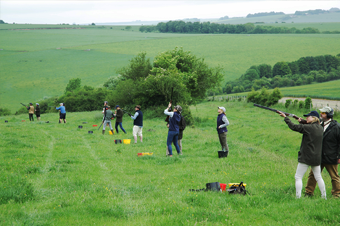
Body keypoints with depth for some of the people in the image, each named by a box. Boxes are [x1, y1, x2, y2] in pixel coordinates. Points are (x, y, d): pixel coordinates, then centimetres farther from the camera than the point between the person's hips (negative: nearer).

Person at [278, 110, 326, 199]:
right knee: (318, 177, 17)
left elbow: (294, 127, -15)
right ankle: (324, 196, 18)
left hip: (306, 157, -7)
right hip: (317, 157, 7)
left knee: (298, 177, 0)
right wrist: (301, 122, 10)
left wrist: (285, 117, -5)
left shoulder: (309, 128, -16)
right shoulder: (320, 128, 6)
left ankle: (298, 197, -7)